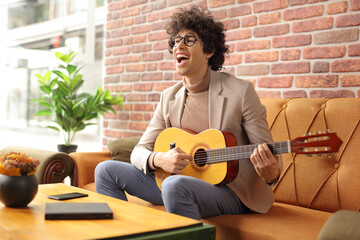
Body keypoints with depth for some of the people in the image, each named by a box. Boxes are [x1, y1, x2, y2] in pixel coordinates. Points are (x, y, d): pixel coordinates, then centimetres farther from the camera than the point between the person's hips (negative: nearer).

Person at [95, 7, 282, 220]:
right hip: (183, 181, 6)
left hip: (230, 190, -6)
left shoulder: (240, 91, -10)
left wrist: (270, 173, -32)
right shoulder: (169, 97, 6)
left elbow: (269, 154, -8)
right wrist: (158, 160, -18)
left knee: (175, 184, -37)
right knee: (106, 170, -1)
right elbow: (139, 152, 7)